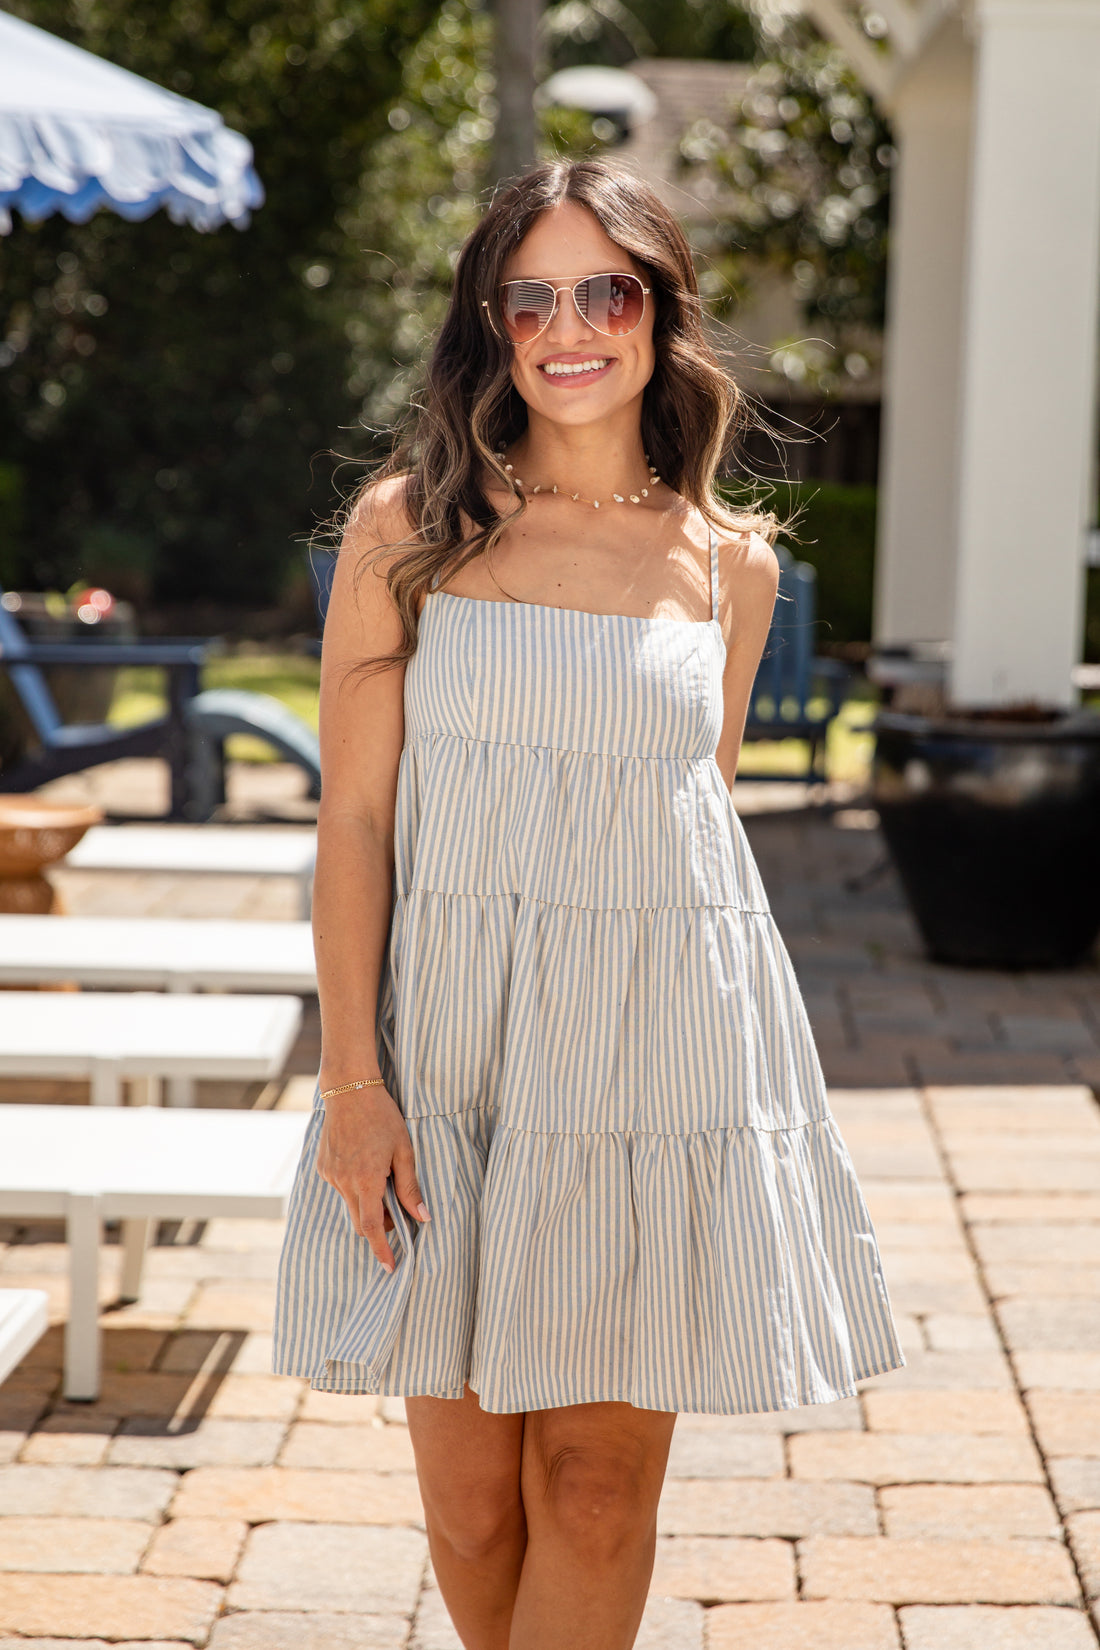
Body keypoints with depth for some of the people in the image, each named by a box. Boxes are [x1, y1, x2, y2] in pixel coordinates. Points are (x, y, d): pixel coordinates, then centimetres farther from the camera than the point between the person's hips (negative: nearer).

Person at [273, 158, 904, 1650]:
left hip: (659, 1036, 1)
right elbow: (354, 816, -3)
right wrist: (353, 1076, -9)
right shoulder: (411, 526, 0)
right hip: (450, 1033, -1)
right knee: (468, 1490, 6)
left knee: (598, 1478, 3)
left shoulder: (730, 560, 6)